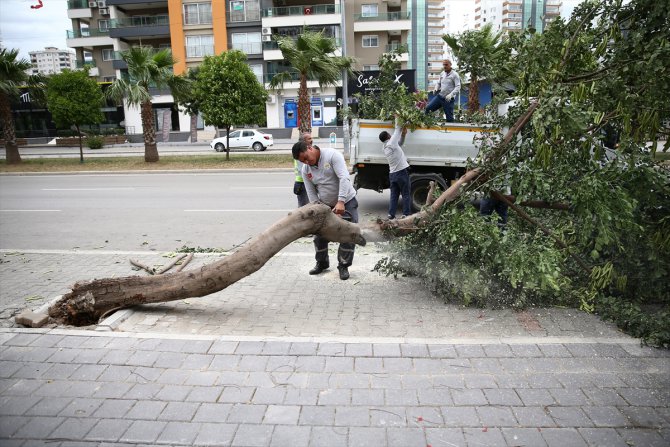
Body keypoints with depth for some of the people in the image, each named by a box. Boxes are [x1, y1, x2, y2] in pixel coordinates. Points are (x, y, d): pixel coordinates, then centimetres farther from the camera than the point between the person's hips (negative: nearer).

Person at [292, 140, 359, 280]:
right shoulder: (306, 170, -5)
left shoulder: (332, 155, -21)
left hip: (346, 201, -5)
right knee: (319, 235, 7)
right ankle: (322, 263, 27)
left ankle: (343, 266, 10)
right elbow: (312, 194, -4)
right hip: (325, 205, 5)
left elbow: (344, 178, -29)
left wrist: (341, 202, -37)